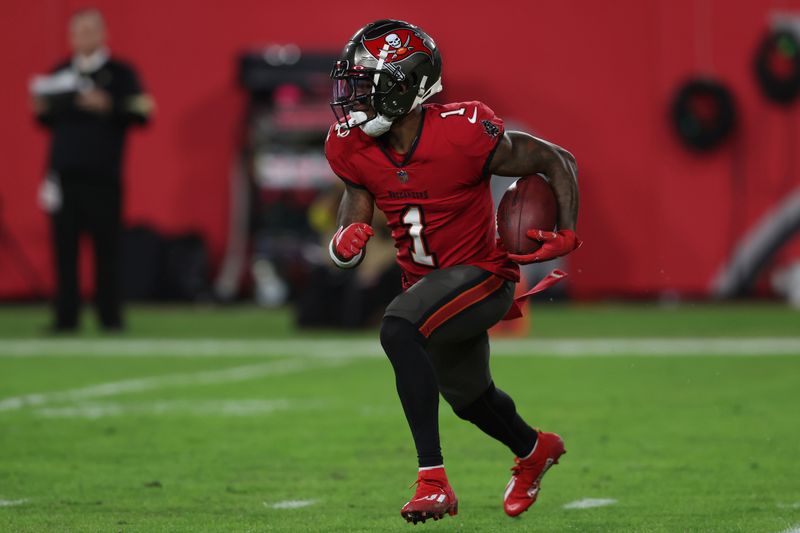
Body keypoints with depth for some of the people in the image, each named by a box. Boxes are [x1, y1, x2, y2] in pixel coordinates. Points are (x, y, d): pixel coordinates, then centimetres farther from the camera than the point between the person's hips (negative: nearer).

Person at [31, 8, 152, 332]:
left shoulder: (120, 74, 5)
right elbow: (49, 122, 21)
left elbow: (140, 115, -5)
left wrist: (108, 107, -18)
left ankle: (110, 315, 1)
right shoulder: (60, 74, 18)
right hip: (64, 175, 3)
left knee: (106, 247, -4)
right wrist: (40, 110, -1)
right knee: (64, 247, -1)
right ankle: (66, 315, 2)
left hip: (102, 176, -3)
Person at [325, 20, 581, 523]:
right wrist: (345, 243, -25)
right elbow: (356, 206, -1)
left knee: (399, 328, -34)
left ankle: (433, 479, -34)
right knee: (468, 396, 27)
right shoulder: (354, 150, -11)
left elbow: (558, 160, -15)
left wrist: (567, 235, -26)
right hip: (428, 286, 7)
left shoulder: (463, 134, -27)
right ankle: (535, 449, 62)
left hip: (482, 275, -7)